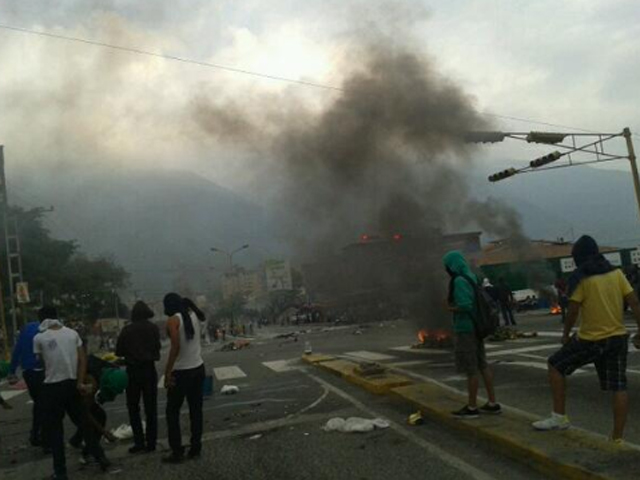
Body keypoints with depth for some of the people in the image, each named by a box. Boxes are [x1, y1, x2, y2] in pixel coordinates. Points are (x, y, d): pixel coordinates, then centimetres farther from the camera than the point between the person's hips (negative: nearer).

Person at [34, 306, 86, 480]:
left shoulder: (39, 338, -6)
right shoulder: (73, 333, 2)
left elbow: (43, 362, 2)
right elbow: (82, 359, -1)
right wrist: (80, 382, -1)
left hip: (52, 387, -3)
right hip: (72, 383, 3)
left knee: (54, 429, 7)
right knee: (82, 420, 19)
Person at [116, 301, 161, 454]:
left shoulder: (127, 330, -7)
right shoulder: (153, 328, -5)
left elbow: (118, 352, -2)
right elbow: (158, 347, 3)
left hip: (133, 371, -1)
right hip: (149, 369, 1)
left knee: (133, 408, 10)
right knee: (151, 408, 9)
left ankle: (139, 442, 4)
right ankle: (151, 443, 9)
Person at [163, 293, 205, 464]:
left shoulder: (173, 320, -12)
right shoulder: (193, 315, 5)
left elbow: (175, 347, -21)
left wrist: (167, 372, -19)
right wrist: (185, 303, 15)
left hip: (181, 372, -6)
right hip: (198, 368, 6)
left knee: (172, 412, 7)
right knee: (196, 409, 12)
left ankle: (177, 452, 7)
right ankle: (195, 448, 17)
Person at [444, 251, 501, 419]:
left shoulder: (459, 281, -18)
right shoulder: (471, 278, 10)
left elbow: (465, 306, -26)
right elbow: (477, 303, 17)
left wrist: (451, 309, -8)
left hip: (465, 329, -9)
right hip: (476, 327, 9)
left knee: (470, 369, 0)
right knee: (482, 365, 14)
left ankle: (471, 407, 9)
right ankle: (493, 403, 19)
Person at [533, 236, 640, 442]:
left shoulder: (581, 278, -9)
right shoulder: (616, 273, 5)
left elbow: (573, 311, -9)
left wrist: (566, 334, 5)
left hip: (591, 340, -5)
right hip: (618, 338, 5)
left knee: (555, 365, 12)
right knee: (619, 388, 6)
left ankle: (559, 417, 11)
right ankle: (617, 438, 7)